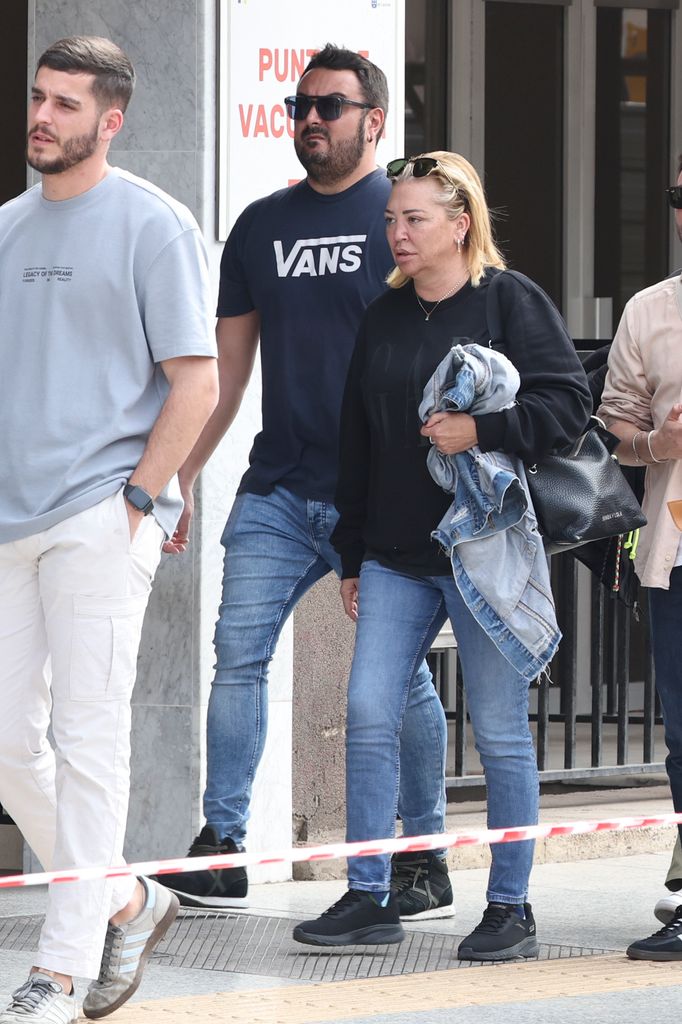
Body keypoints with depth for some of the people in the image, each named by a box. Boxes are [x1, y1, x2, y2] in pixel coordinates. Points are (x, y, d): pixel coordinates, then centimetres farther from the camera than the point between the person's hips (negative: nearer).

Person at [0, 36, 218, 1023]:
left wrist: (136, 500, -12)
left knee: (86, 738, -7)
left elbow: (197, 383, -7)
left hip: (100, 522, -7)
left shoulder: (151, 225, -4)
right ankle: (128, 902, 23)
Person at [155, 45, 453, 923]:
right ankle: (221, 853, -3)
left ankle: (424, 862, 10)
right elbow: (226, 364, 17)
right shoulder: (261, 225, 14)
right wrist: (180, 474, 12)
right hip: (278, 488, 4)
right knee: (237, 652, -6)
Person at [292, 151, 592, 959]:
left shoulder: (512, 302, -3)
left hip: (485, 551, -6)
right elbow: (356, 443, 17)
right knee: (368, 713, -2)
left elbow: (568, 404, -9)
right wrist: (351, 556, 16)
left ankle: (510, 907, 9)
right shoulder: (383, 318, 14)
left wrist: (481, 430, -20)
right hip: (396, 558, 6)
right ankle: (369, 898, 4)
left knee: (499, 731, 0)